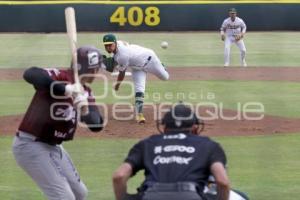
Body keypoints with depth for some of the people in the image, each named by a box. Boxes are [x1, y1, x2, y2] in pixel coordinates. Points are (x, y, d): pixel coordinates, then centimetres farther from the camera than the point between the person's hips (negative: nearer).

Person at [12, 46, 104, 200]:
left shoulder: (85, 93, 4)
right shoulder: (60, 77, -19)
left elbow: (97, 125, -5)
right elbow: (30, 74, -40)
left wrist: (85, 110, -27)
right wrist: (65, 89, -50)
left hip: (53, 147, 9)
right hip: (31, 145, -9)